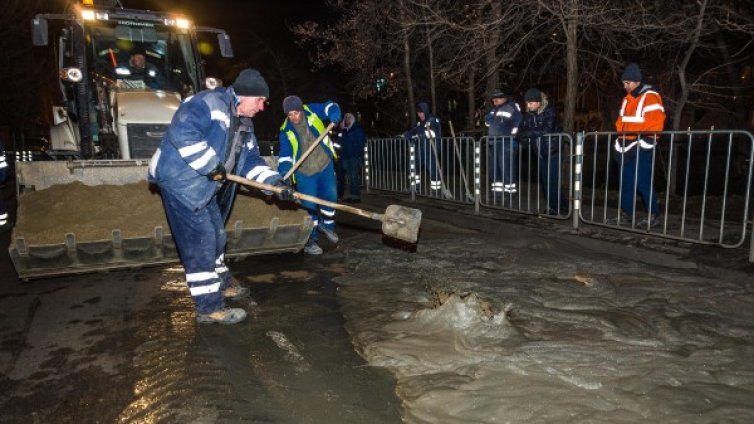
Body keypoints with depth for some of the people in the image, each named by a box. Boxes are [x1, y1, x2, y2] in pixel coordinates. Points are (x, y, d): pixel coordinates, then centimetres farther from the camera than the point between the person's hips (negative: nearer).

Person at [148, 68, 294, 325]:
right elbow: (182, 132, -31)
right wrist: (211, 165, -26)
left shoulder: (244, 124, 12)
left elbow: (251, 161, 8)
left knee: (215, 235, 20)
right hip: (181, 180, -10)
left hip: (205, 187, 10)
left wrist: (275, 182, -7)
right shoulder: (209, 103, -17)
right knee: (201, 240, -9)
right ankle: (209, 307, 0)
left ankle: (221, 283, 41)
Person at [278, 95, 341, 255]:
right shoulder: (286, 131, -9)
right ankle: (310, 241, 10)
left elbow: (330, 106, 0)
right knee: (309, 206, -2)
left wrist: (334, 114, -23)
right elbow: (285, 154, -7)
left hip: (325, 166, 2)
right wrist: (284, 170, -24)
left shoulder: (311, 111, -7)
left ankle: (327, 225, 37)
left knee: (330, 197, 10)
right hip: (304, 173, -2)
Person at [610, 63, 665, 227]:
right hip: (627, 146, 8)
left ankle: (653, 215, 1)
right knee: (626, 181, 10)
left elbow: (656, 121, -15)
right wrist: (620, 133, 10)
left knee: (643, 182, -8)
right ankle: (626, 213, 18)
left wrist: (644, 136, -22)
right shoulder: (627, 98, 17)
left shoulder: (650, 96, -8)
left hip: (642, 147, -8)